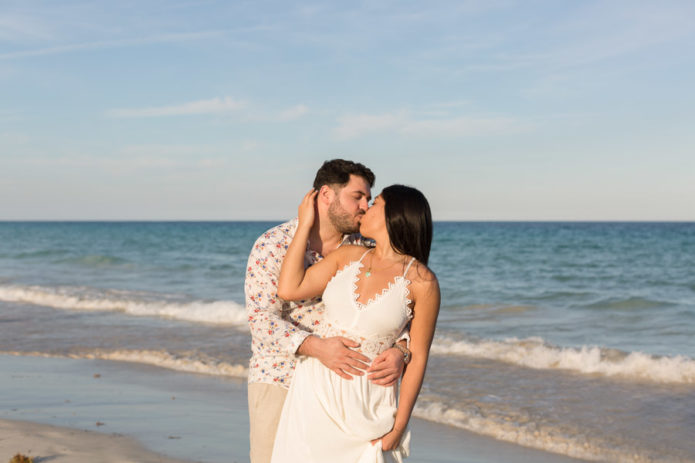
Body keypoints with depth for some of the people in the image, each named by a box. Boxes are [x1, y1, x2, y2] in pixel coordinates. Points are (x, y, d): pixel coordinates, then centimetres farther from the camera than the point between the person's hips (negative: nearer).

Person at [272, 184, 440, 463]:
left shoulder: (422, 282, -7)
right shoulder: (347, 256, 6)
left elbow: (418, 357, -6)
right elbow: (289, 290, -2)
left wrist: (399, 425, -8)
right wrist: (304, 225, 2)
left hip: (365, 398, -4)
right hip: (315, 388, 4)